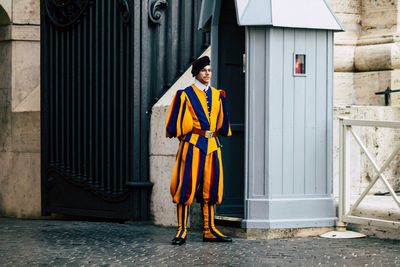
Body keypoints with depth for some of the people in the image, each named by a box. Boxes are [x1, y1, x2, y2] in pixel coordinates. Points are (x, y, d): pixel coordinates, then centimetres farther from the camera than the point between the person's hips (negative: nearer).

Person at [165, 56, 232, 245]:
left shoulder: (217, 95, 14)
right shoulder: (186, 95, -1)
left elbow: (222, 123, 20)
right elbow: (177, 122, -2)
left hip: (212, 146, 5)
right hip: (192, 145, -5)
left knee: (209, 187, 7)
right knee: (186, 186, -6)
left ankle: (209, 231, 12)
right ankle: (182, 231, -3)